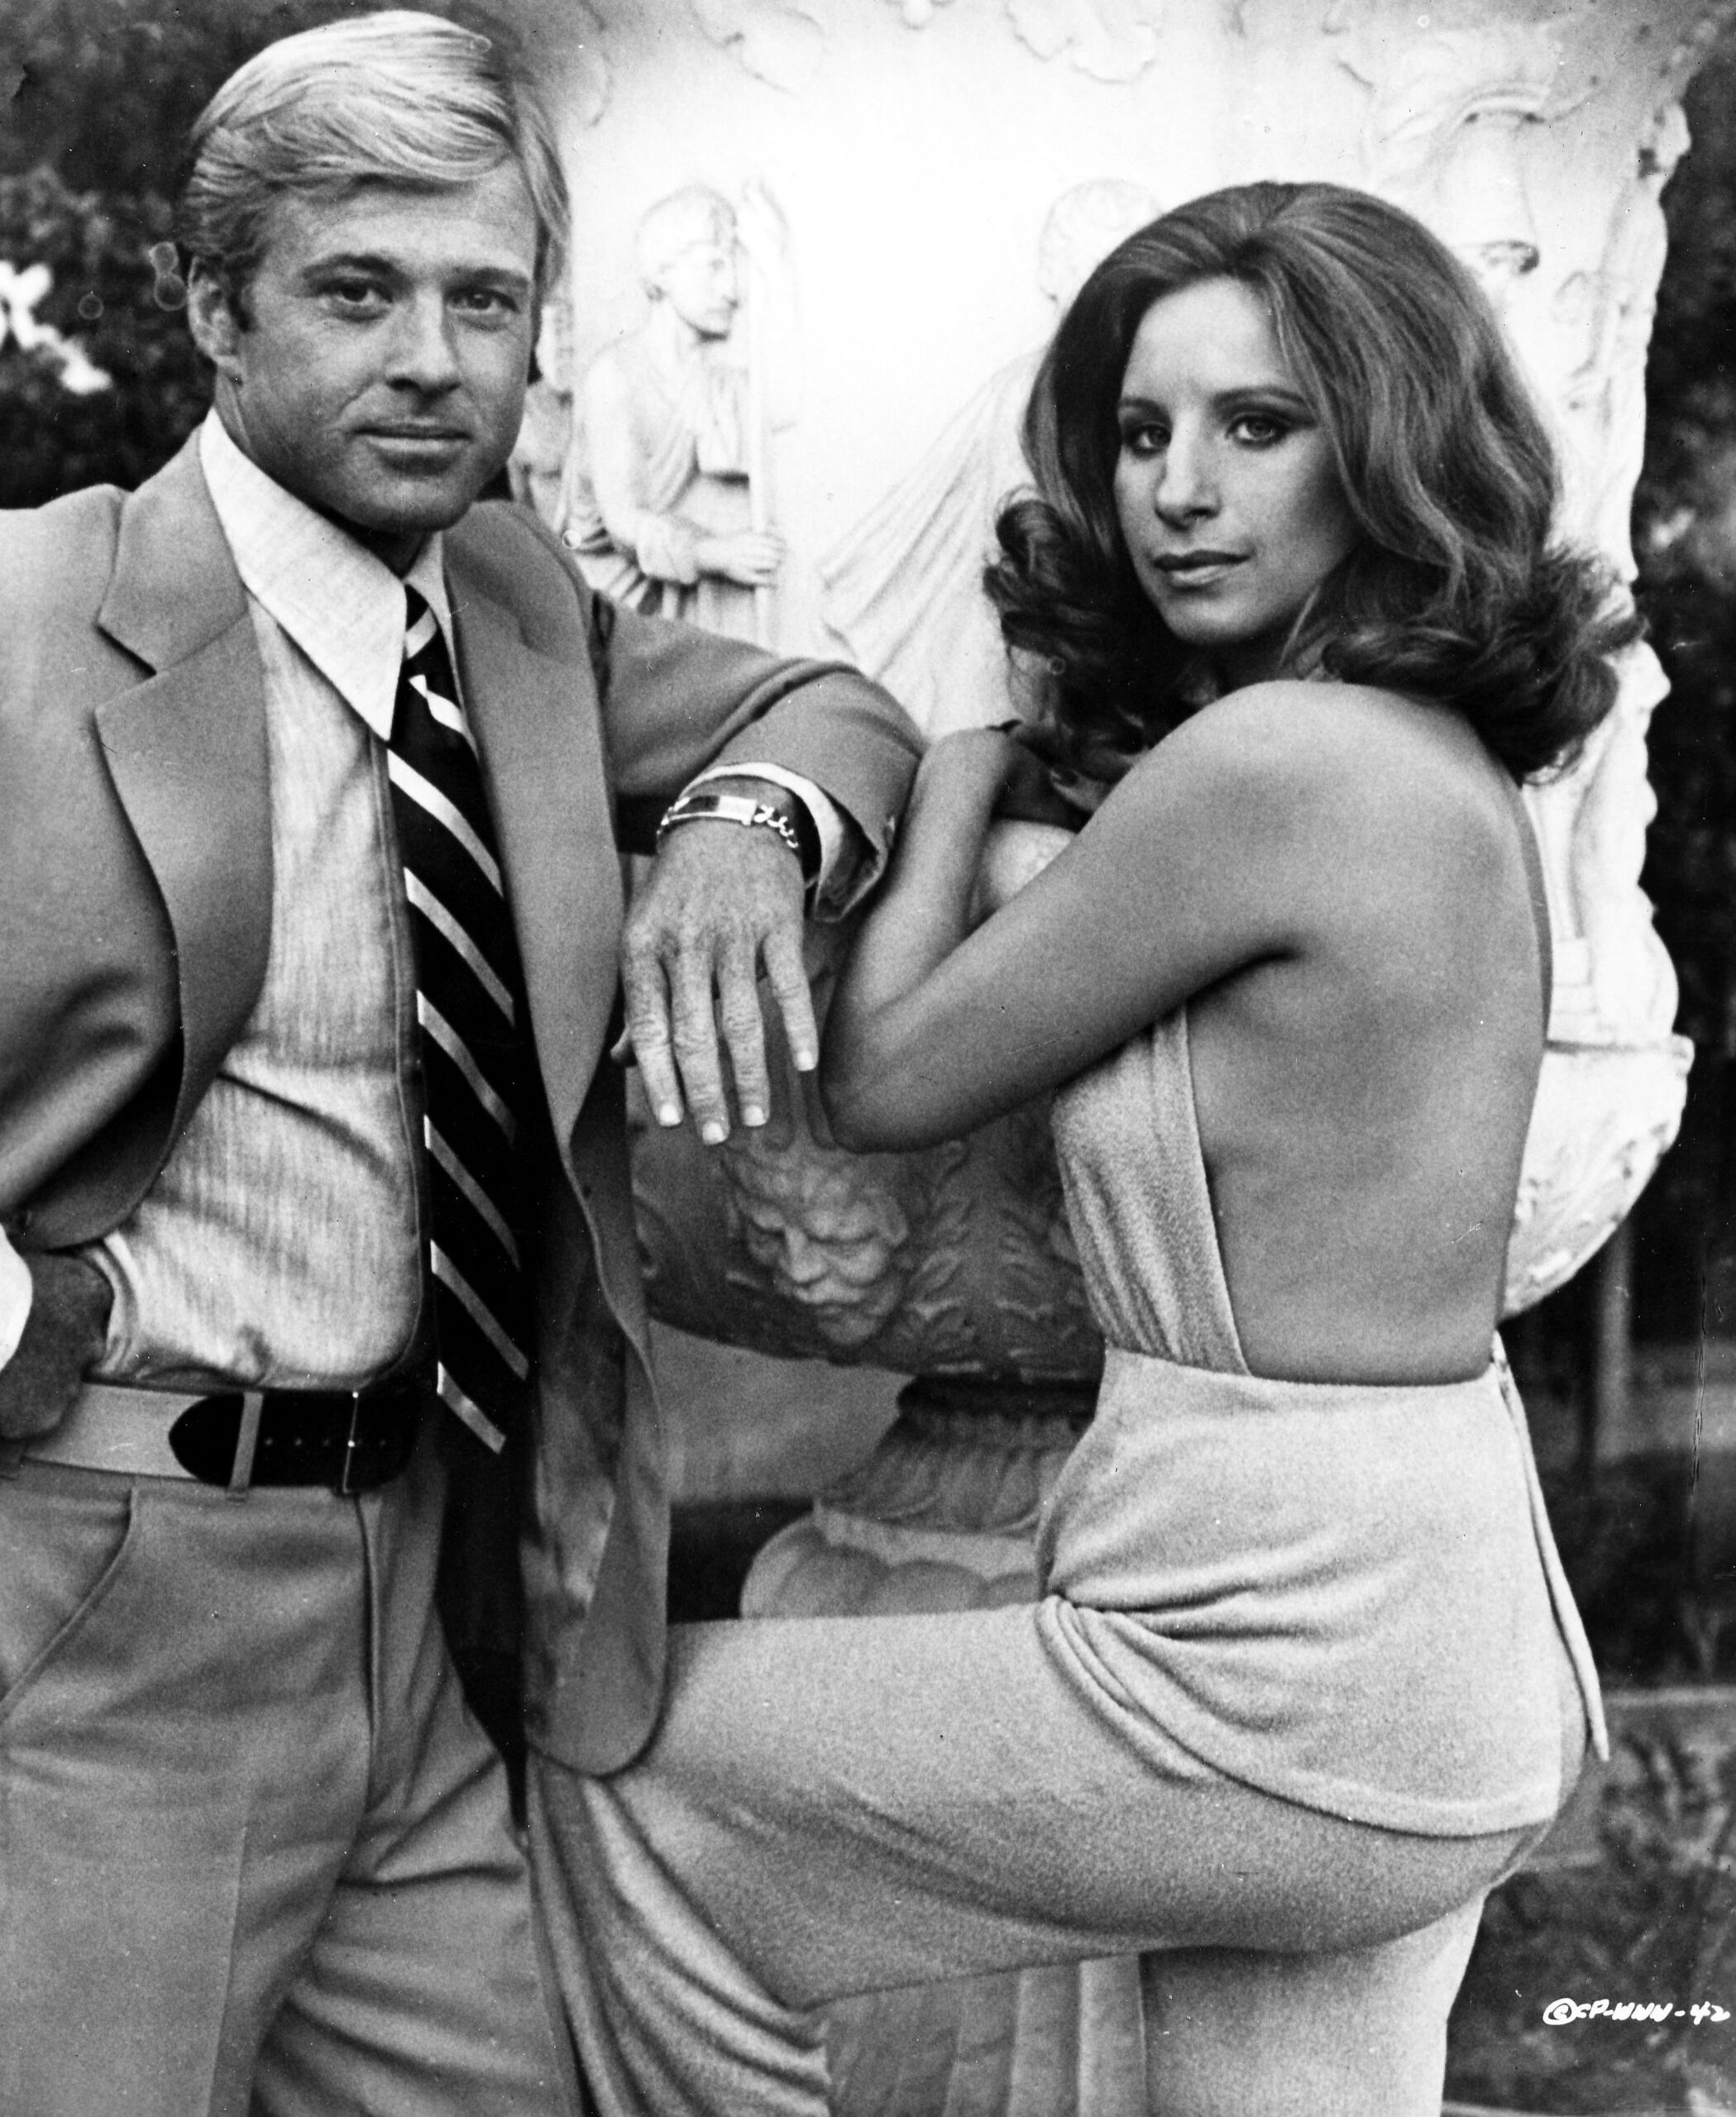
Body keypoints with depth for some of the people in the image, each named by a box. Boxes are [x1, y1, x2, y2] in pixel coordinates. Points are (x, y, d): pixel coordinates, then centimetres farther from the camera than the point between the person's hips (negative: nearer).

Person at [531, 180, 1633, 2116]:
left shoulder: (1272, 757, -20)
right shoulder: (1435, 758, 9)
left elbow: (884, 1080, -10)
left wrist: (960, 778, 4)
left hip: (1288, 1685, -9)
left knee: (613, 1751, 7)